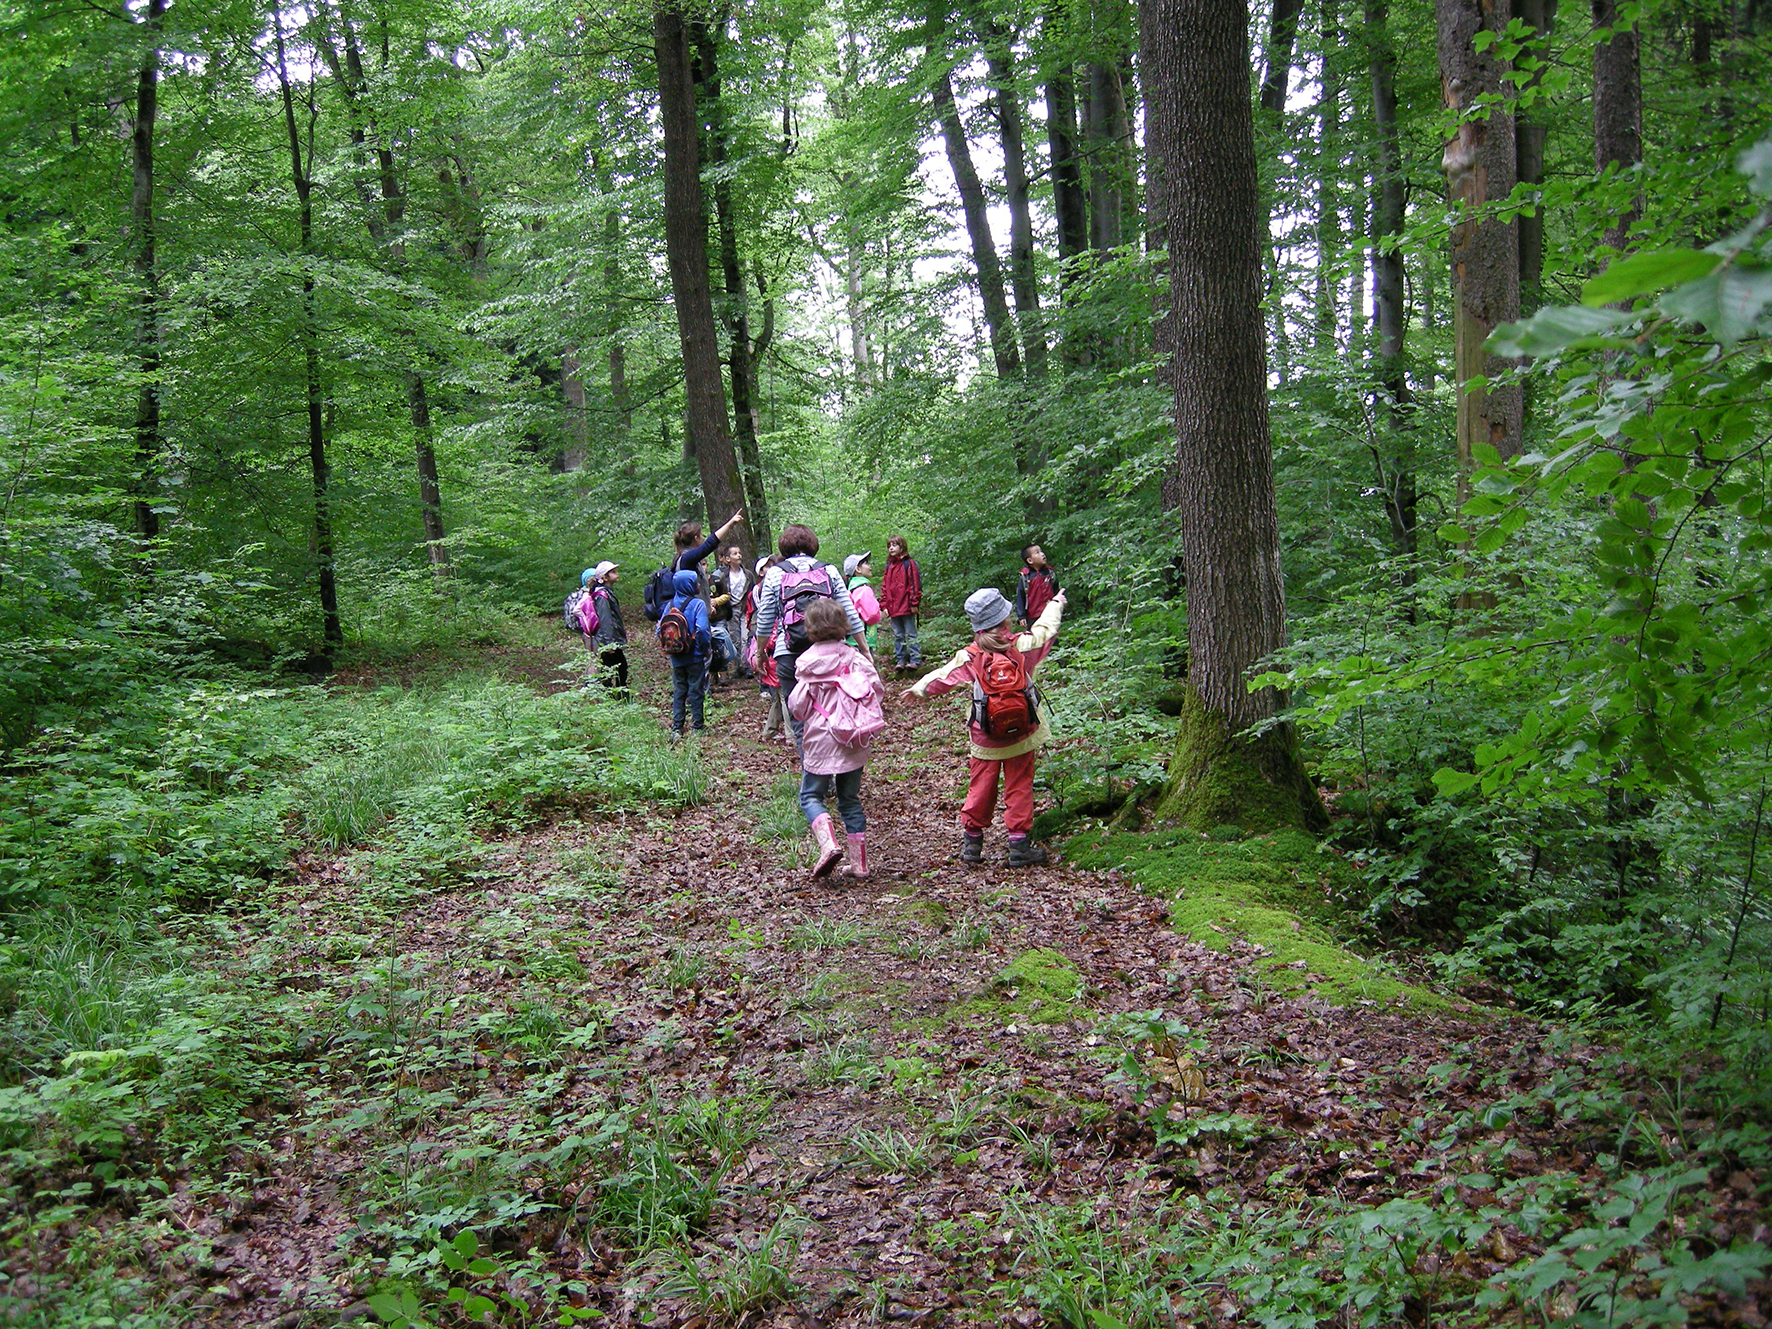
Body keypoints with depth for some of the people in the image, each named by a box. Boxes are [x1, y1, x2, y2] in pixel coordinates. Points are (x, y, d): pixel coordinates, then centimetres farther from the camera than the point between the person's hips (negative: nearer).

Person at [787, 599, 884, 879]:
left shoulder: (808, 662, -11)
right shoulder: (854, 657, -3)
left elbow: (797, 706, -9)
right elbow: (877, 689, -1)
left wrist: (800, 715, 14)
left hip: (821, 741, -4)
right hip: (854, 742, 4)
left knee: (811, 795, 9)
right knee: (851, 799, 14)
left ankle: (828, 844, -16)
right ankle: (858, 863, 14)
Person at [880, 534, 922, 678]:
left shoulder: (909, 563, -6)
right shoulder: (889, 566, 13)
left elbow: (915, 584, -8)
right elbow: (884, 586, 14)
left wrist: (914, 603, -12)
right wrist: (884, 605, 6)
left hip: (906, 606, -6)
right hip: (893, 607, 6)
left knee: (910, 634, -2)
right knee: (897, 636, 10)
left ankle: (915, 660, 2)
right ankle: (900, 660, 16)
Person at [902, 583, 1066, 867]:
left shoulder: (969, 657, -10)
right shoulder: (1023, 646, -10)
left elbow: (942, 677, 3)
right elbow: (1045, 630, 9)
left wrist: (918, 689, 23)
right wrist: (1055, 604, 29)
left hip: (985, 739, 1)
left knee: (980, 788, 12)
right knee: (1019, 788, 7)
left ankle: (972, 844, 21)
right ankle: (1020, 847, 8)